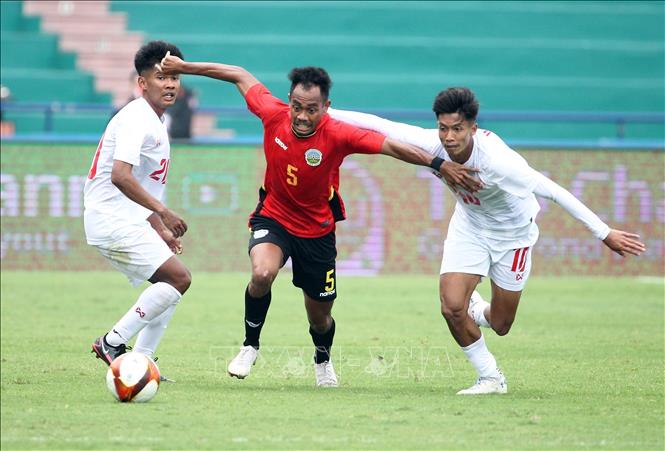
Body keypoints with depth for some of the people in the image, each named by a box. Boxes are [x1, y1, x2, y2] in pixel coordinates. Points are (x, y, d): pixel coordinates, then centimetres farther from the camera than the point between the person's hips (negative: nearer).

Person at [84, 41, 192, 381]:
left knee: (171, 282, 12)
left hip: (127, 220, 10)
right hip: (111, 220, -10)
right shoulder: (136, 120, -15)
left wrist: (160, 230, 21)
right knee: (178, 277, -16)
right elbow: (120, 176, -27)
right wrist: (163, 212, -26)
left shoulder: (155, 123, 18)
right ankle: (113, 343, -12)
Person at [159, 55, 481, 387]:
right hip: (273, 217, 0)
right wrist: (184, 67, 3)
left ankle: (323, 359, 47)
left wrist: (440, 165, -29)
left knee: (320, 317, 10)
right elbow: (241, 76, -3)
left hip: (317, 229, 0)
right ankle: (250, 345, -6)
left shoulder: (337, 135, -24)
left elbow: (392, 146, -24)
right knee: (262, 273, -32)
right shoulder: (273, 115, -18)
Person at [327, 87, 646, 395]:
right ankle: (490, 377, 7)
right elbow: (379, 126, -17)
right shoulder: (433, 143, -26)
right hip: (469, 227, 3)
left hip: (512, 233, -3)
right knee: (451, 307, -16)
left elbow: (553, 191, -35)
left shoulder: (496, 159, -37)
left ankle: (475, 312, 44)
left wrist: (604, 233, -34)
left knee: (500, 325, 5)